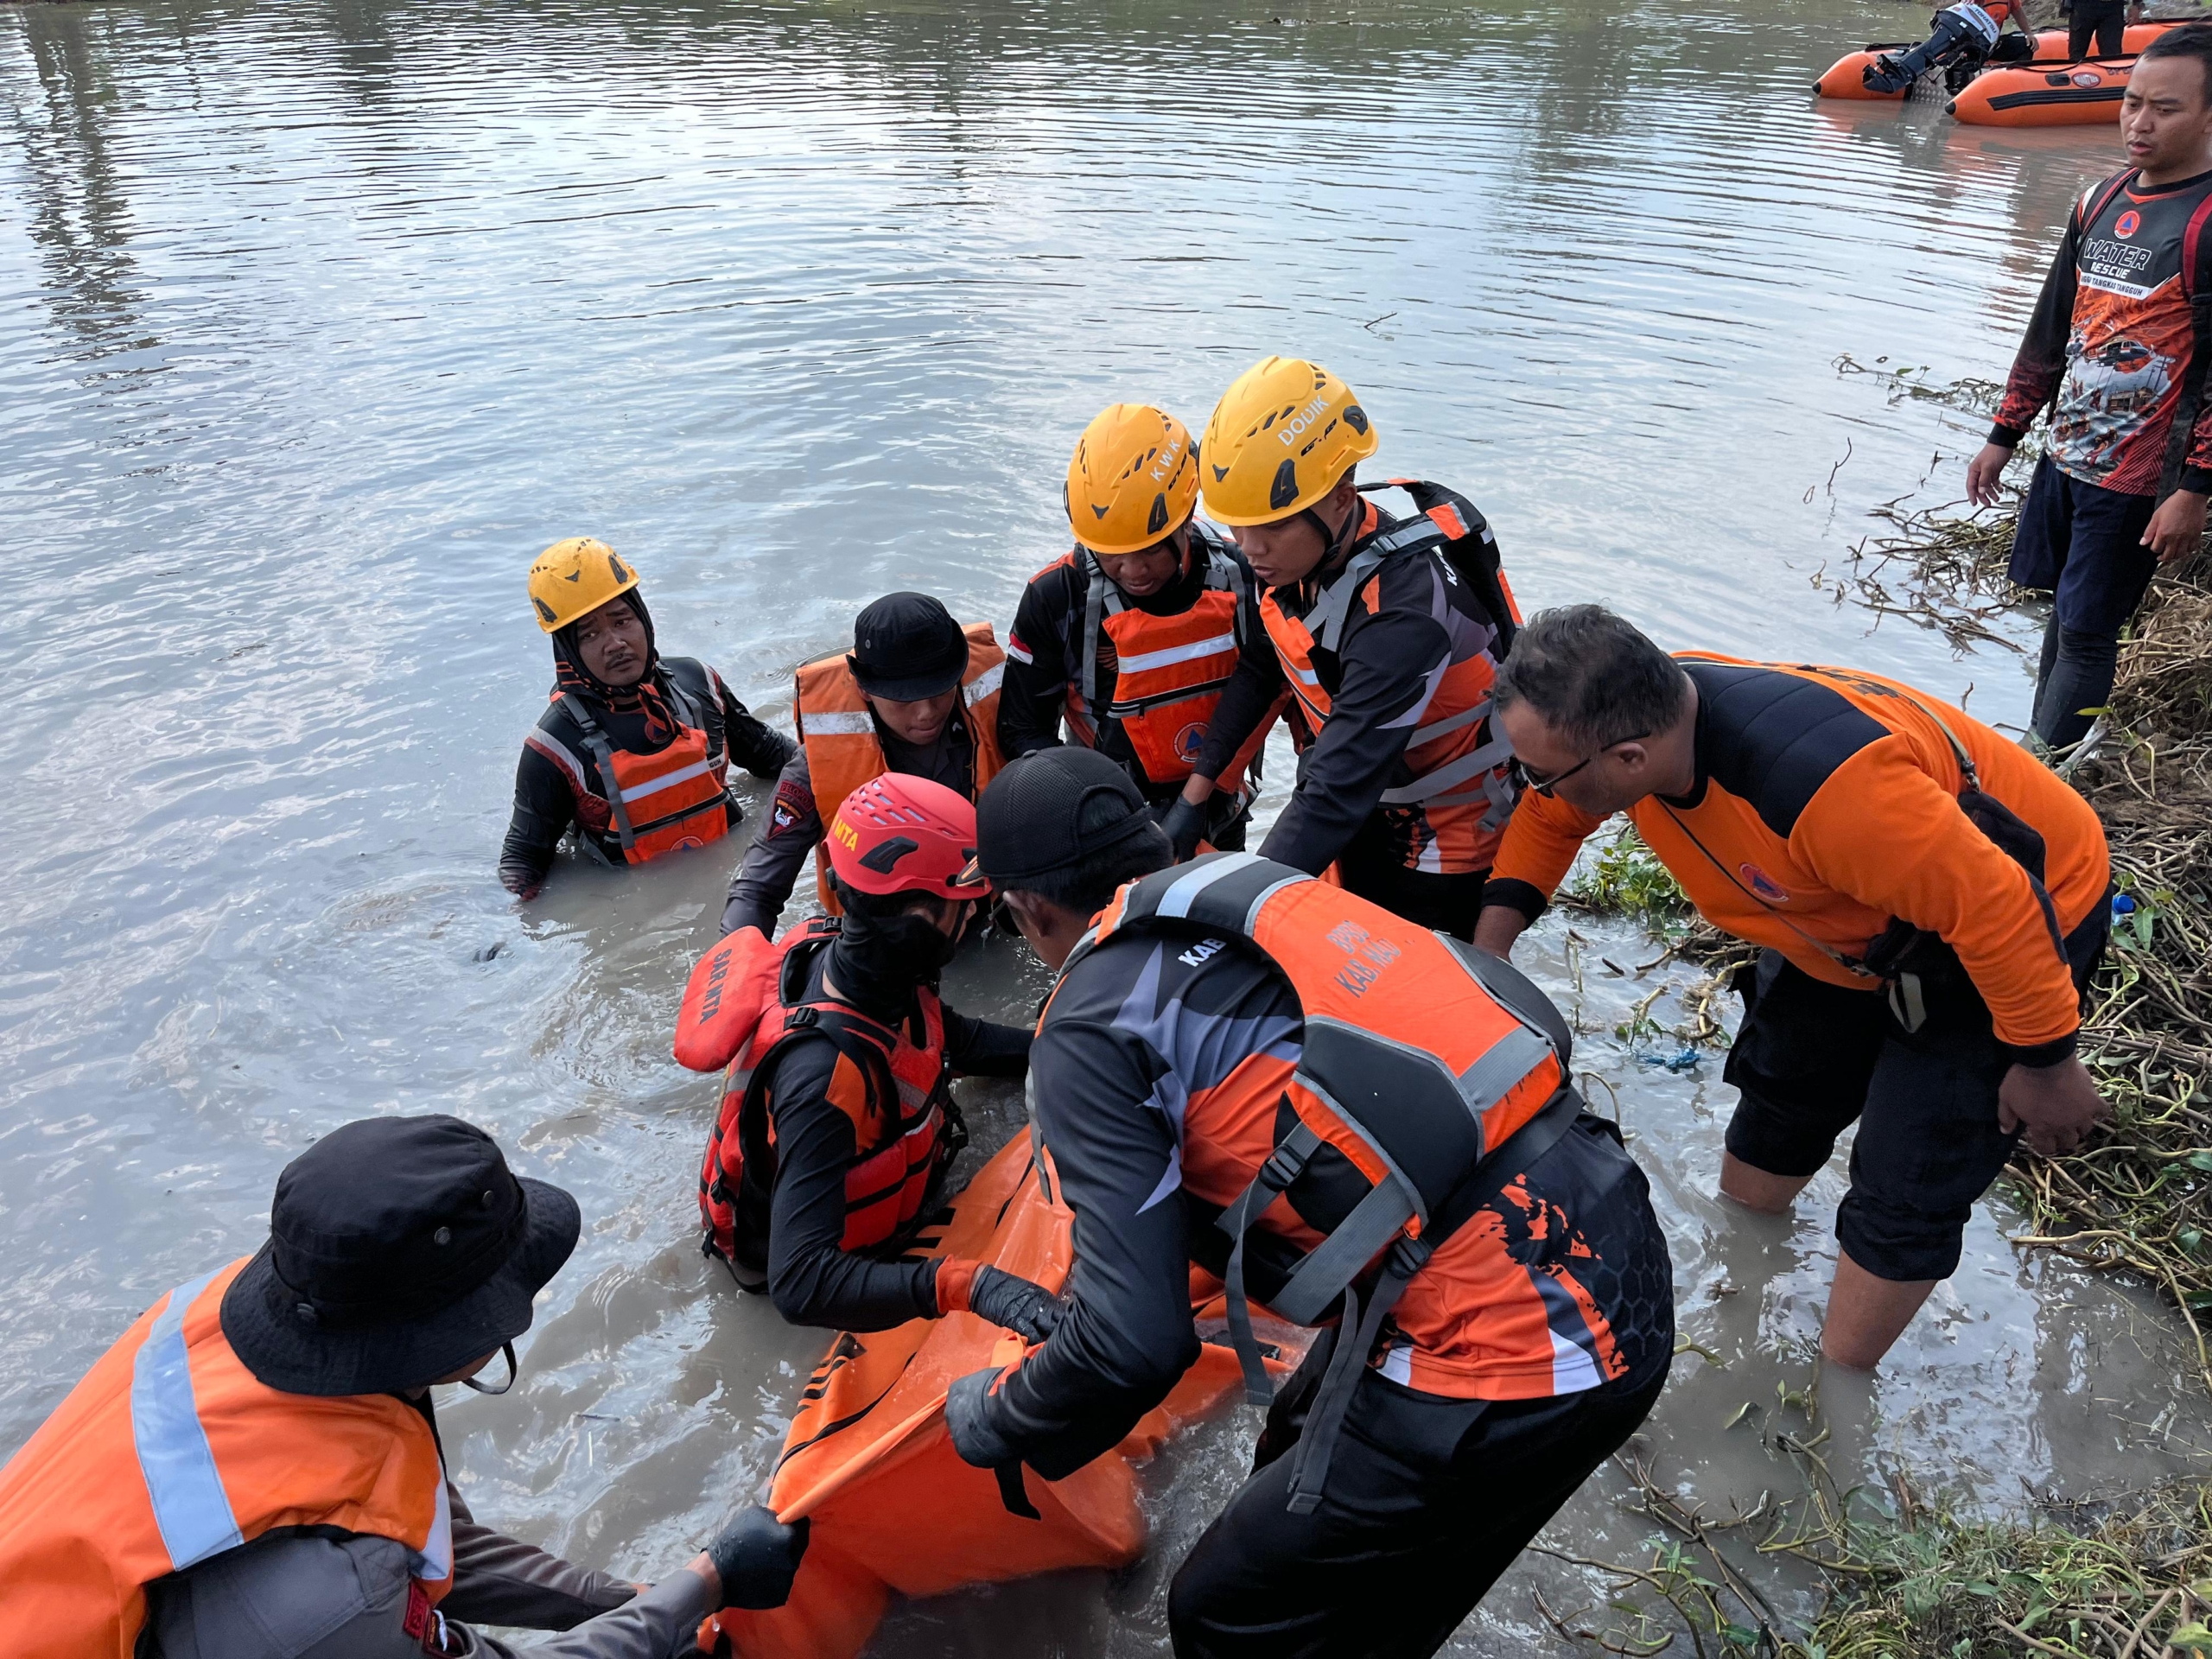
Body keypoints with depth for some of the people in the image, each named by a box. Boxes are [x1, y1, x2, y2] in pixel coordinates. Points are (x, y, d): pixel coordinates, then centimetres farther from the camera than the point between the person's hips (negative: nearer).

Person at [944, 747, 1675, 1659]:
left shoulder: (1090, 1030, -6)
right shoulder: (1266, 889, 15)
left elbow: (1134, 1343, -10)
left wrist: (996, 1422, 11)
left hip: (1506, 1350, -8)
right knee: (1304, 1458, 30)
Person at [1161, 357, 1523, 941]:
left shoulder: (1404, 609, -38)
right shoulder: (1306, 549, -15)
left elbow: (1336, 793, -41)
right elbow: (1259, 670, 2)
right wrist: (1194, 796, 0)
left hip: (1448, 826, -7)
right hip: (1366, 810, 7)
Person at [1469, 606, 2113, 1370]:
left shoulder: (1824, 784, -46)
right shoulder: (1645, 710, -23)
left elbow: (1997, 906, -35)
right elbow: (1549, 817, -1)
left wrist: (2045, 1061, -20)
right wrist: (1487, 954, -9)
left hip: (2023, 919, -7)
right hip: (1866, 919, 7)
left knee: (1902, 1195, -4)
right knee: (1776, 1107, 20)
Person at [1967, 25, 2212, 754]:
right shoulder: (2100, 201, 7)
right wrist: (2003, 436, 14)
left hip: (2137, 480, -7)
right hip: (2064, 454, 7)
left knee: (2086, 631, 0)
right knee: (2063, 613, 16)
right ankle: (2035, 751, 30)